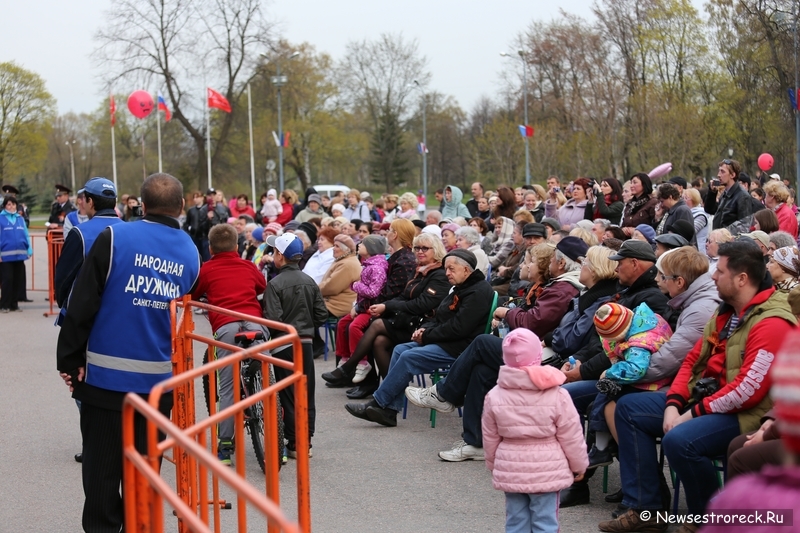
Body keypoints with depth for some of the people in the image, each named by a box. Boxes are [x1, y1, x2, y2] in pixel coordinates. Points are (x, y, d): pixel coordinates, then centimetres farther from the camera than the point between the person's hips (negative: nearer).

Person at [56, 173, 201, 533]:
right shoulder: (190, 253, 5)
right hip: (159, 377, 3)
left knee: (102, 464, 7)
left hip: (107, 373, -3)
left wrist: (70, 359, -5)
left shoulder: (114, 238, -8)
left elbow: (83, 304, -10)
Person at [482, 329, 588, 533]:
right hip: (546, 472, -3)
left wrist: (493, 466, 21)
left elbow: (490, 439, 6)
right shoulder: (557, 395, -12)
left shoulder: (494, 396, -3)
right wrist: (579, 466, 9)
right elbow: (571, 438, -6)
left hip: (510, 471, 3)